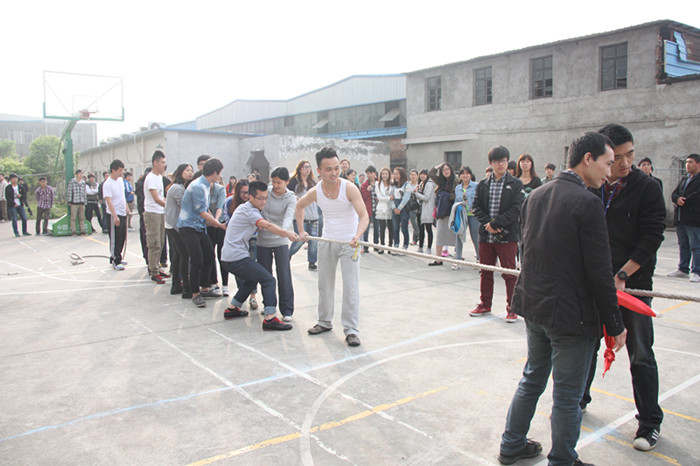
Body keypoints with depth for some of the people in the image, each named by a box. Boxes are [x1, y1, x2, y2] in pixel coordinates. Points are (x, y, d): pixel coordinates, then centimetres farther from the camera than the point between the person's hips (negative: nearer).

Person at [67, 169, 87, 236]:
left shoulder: (83, 182, 13)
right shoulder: (72, 181, -1)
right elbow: (69, 192, -2)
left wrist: (85, 202, 14)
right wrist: (69, 201, -6)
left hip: (82, 203, 4)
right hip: (74, 203, -4)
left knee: (82, 218, 8)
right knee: (73, 218, -2)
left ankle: (82, 230, 14)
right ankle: (73, 231, 2)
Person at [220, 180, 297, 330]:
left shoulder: (245, 208, 19)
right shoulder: (248, 210, -12)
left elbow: (260, 228, 18)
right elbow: (267, 225, -28)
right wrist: (287, 233, -40)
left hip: (227, 258, 10)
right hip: (238, 258, -10)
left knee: (251, 280, 28)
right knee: (268, 280, -10)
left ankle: (231, 309, 32)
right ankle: (270, 318, -19)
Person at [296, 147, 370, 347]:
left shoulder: (349, 188, -20)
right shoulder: (315, 192, -9)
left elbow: (364, 216, -26)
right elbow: (299, 206, 14)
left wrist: (357, 237, -43)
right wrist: (301, 230, 7)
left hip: (349, 242, -4)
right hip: (327, 241, 4)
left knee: (351, 287, -7)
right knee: (325, 284, 14)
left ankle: (351, 330, 2)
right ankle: (325, 322, 31)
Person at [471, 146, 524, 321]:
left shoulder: (516, 184, -1)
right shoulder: (483, 184, 8)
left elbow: (516, 210, -8)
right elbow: (476, 207, 4)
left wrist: (495, 223, -15)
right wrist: (487, 223, -11)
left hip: (507, 236, -3)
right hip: (485, 235, 3)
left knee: (509, 274, 1)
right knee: (485, 272, 12)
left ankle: (511, 307, 14)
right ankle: (485, 304, 26)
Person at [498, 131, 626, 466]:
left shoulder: (535, 196, 5)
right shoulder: (587, 203, -19)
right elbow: (599, 271, -18)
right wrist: (615, 325, -9)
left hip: (533, 307, 8)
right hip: (570, 313, -8)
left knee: (532, 379, 23)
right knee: (567, 397, 8)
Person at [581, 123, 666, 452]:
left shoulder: (647, 188, -7)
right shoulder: (589, 189, 0)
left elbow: (651, 238, -11)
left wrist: (621, 275, -16)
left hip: (633, 284, -3)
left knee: (641, 356, 5)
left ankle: (650, 422, 21)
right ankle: (578, 400, 36)